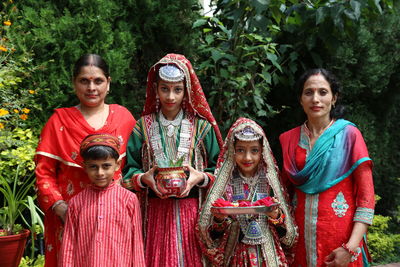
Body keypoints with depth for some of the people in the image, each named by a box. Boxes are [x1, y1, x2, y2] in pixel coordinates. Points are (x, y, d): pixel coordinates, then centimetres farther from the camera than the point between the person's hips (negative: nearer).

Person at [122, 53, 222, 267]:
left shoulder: (202, 127, 5)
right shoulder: (143, 127, 6)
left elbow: (218, 171, 4)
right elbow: (129, 171, 5)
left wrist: (200, 177, -15)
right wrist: (143, 178, -15)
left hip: (192, 212, 0)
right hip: (155, 212, 0)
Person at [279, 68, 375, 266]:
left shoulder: (349, 134, -5)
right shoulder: (289, 139, 5)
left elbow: (366, 197, -9)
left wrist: (351, 248, -17)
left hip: (340, 239, -3)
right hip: (301, 238, 3)